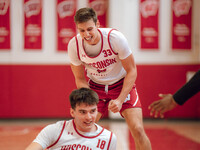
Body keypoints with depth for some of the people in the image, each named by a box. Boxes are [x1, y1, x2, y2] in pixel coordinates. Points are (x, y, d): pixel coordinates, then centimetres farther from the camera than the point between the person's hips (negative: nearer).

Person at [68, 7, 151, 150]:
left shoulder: (115, 38, -27)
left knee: (137, 130, -16)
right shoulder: (73, 45, -19)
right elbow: (80, 79, -4)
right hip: (95, 86, 2)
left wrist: (120, 100, -26)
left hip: (122, 84, -2)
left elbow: (131, 71, -16)